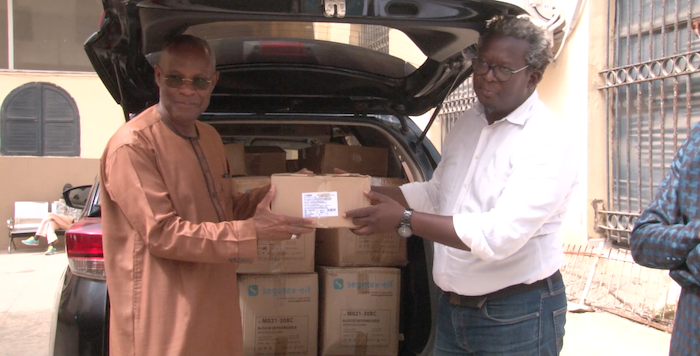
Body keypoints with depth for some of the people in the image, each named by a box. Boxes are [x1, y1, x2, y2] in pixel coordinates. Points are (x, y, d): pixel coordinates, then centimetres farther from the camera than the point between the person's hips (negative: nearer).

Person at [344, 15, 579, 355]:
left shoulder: (548, 137, -18)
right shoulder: (468, 123, 8)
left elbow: (501, 234, -27)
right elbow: (434, 194, 17)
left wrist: (404, 219, -26)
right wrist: (365, 191, 5)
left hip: (518, 317, -7)